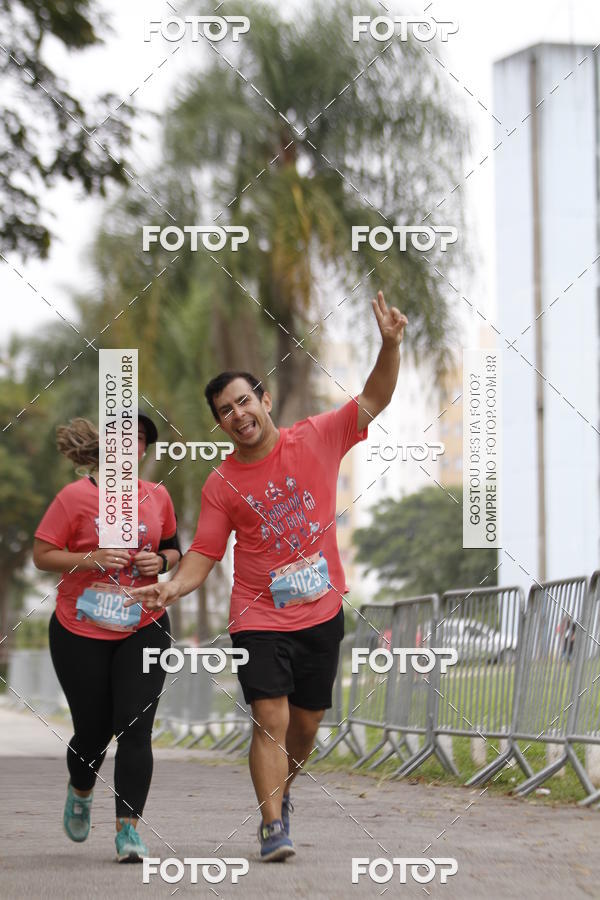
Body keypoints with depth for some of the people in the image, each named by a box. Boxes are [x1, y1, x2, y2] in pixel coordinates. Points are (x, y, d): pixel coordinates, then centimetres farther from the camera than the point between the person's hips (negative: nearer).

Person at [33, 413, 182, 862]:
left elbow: (173, 549, 18)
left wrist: (162, 561, -5)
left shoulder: (157, 496, 4)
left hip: (143, 628, 2)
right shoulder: (75, 496, -8)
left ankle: (128, 827, -6)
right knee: (92, 731, 7)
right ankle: (80, 791, 40)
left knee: (135, 728, -9)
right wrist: (91, 559, -20)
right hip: (80, 632, -2)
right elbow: (42, 555, -6)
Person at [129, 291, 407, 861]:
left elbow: (373, 401, 0)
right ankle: (273, 825, -12)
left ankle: (279, 790, 38)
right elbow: (205, 552, 0)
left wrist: (390, 345, -16)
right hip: (259, 616, -2)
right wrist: (176, 586, -20)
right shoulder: (221, 483, -2)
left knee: (307, 722, 12)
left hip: (322, 611, 2)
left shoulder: (315, 440, -1)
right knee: (270, 718, -15)